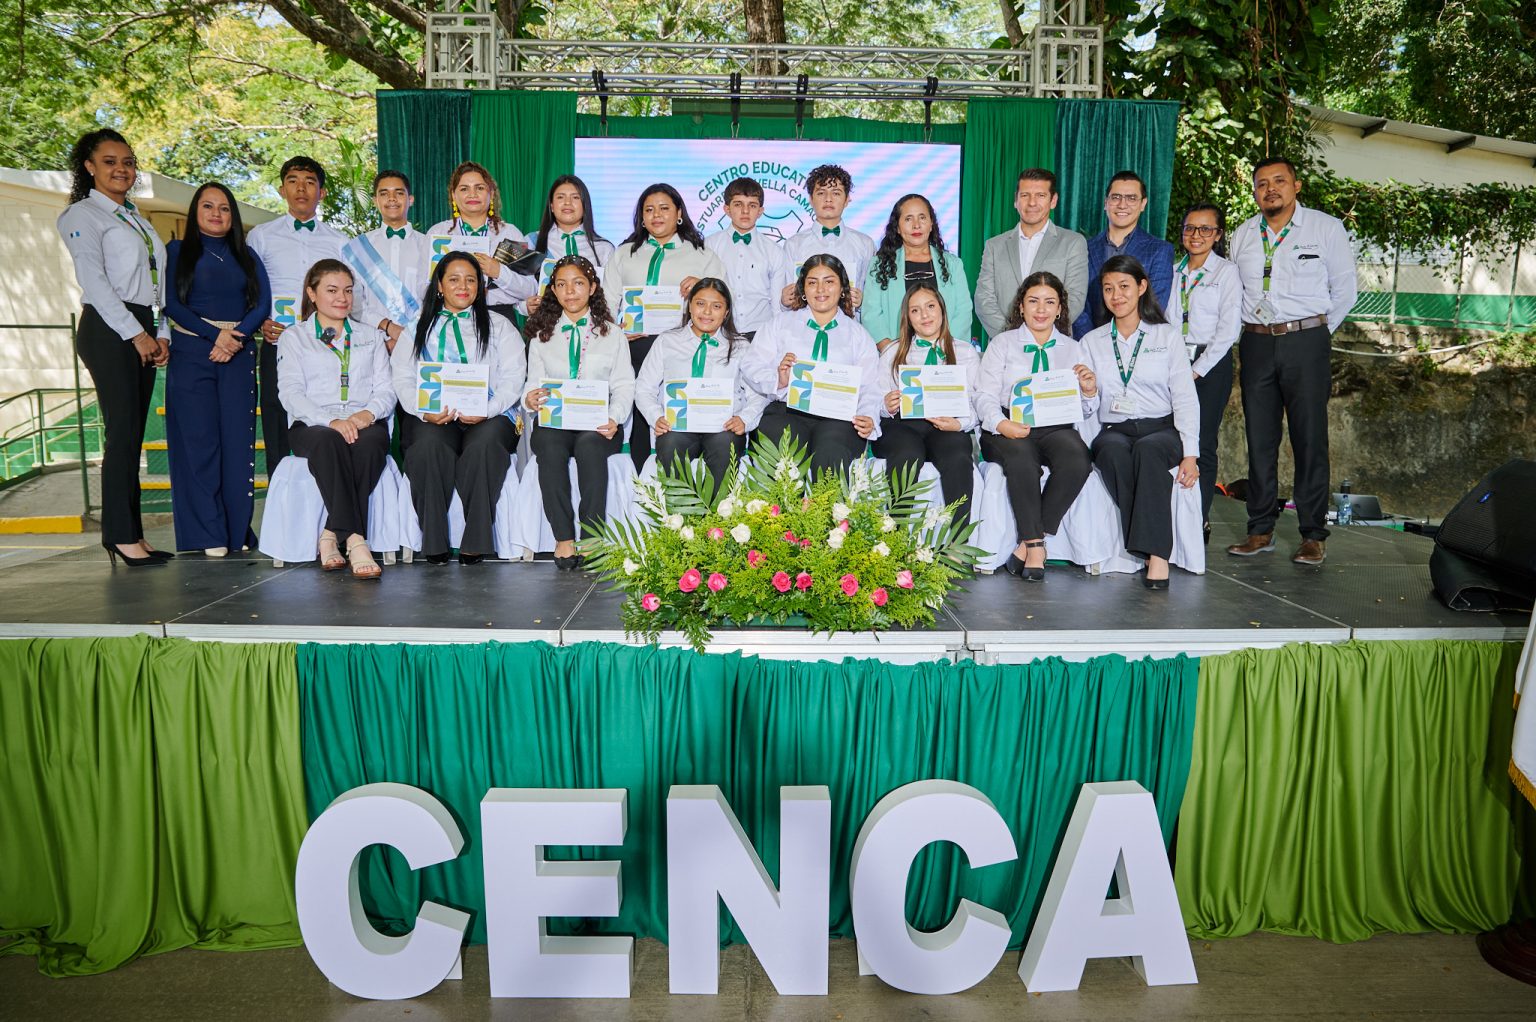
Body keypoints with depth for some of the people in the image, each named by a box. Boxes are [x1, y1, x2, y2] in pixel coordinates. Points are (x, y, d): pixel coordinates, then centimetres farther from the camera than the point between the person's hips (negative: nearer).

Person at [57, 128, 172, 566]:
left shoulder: (136, 218, 22)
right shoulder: (83, 214, -1)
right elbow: (93, 280, -10)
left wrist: (158, 333, 8)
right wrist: (134, 333, -14)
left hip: (141, 332, 7)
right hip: (108, 330, -7)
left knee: (133, 435, 5)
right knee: (122, 431, -11)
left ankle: (130, 533, 8)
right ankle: (121, 534, -7)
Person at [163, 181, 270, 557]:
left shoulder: (246, 255, 17)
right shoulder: (178, 251, 11)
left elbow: (263, 301, 4)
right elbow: (172, 304, 0)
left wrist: (236, 336, -12)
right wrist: (215, 335, -13)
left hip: (239, 354, 2)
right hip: (192, 353, -1)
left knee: (238, 438, -3)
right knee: (198, 440, -5)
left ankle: (239, 532, 2)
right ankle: (208, 536, -2)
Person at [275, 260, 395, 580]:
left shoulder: (371, 338, 27)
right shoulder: (293, 337, 19)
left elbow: (386, 390, 14)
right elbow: (290, 392, 2)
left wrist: (368, 413, -12)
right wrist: (331, 420, -18)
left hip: (365, 425, 2)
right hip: (313, 426, -2)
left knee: (370, 443, -37)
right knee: (328, 441, -39)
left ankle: (332, 534, -34)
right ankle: (355, 540, -47)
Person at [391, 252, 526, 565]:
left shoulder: (498, 326, 19)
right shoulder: (420, 328, 23)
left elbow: (513, 377, 5)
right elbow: (403, 378, 11)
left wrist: (487, 410, -14)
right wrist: (425, 410, -11)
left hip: (488, 417, -1)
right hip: (435, 418, 1)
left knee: (483, 445, -36)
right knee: (428, 446, -34)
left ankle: (475, 542, -30)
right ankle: (433, 542, -27)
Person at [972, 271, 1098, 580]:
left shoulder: (1072, 348, 22)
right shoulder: (1002, 343, 15)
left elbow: (1084, 410, 17)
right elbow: (985, 395, 2)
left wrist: (1089, 391, -8)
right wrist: (1002, 424, -19)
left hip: (1056, 426, 2)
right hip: (1008, 426, -2)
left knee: (1078, 459, -32)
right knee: (1021, 457, -37)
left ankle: (1028, 544, -25)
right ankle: (1036, 544, -26)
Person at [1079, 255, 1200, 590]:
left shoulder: (1166, 336, 12)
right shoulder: (1092, 342, 17)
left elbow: (1185, 399, 3)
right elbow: (1088, 410, 12)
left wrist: (1190, 454, -9)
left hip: (1161, 428, -1)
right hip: (1113, 431, 1)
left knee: (1148, 450, -36)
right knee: (1113, 449, -35)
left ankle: (1156, 553, -39)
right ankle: (1151, 550, -32)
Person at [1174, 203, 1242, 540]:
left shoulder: (1226, 272, 0)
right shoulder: (1173, 272, 14)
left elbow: (1228, 328, -7)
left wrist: (1198, 370, -11)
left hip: (1211, 365, -4)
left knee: (1202, 445, -5)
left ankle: (1200, 521, 0)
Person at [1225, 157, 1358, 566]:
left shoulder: (1326, 228, 2)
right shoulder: (1242, 236, 12)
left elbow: (1344, 290, 5)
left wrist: (1316, 333, 5)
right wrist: (1254, 333, 11)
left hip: (1306, 341, -3)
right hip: (1256, 343, 3)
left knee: (1310, 439, -4)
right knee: (1259, 439, 4)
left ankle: (1313, 536, 2)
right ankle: (1260, 531, 11)